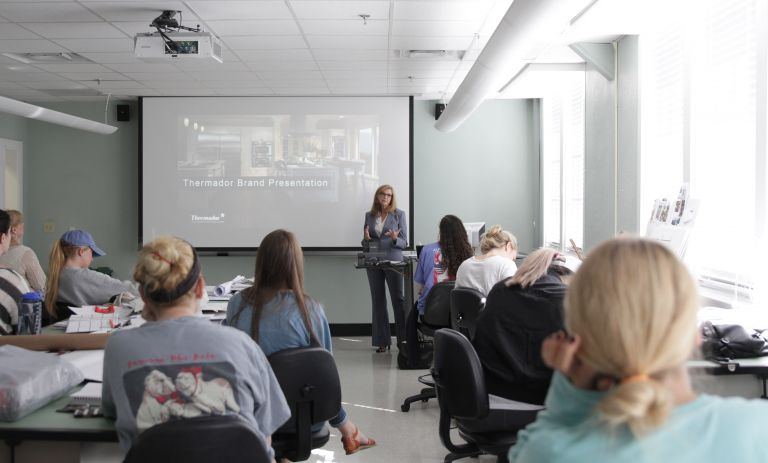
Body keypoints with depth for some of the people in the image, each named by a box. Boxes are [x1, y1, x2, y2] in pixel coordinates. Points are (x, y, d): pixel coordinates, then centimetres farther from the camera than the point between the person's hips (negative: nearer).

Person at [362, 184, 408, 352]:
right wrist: (366, 239, -8)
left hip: (393, 261, -3)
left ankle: (404, 338, 2)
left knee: (398, 299, -5)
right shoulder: (369, 215, 10)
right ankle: (382, 341, 10)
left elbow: (404, 243, 1)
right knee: (378, 300, 4)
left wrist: (395, 239, -19)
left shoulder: (399, 214, 2)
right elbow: (365, 244, 15)